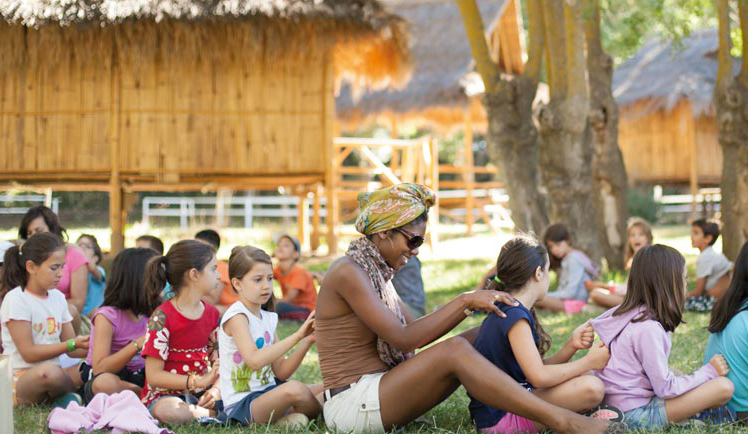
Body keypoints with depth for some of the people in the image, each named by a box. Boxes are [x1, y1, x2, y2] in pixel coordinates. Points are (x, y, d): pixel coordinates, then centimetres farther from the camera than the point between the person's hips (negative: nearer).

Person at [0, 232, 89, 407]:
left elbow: (71, 350, 13)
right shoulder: (16, 299, -8)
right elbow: (29, 353, -13)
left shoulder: (58, 298, 13)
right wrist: (72, 344, -17)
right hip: (20, 379, -6)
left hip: (53, 375, 6)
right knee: (48, 372, -38)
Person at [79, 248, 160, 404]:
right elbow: (99, 368, -24)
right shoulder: (107, 316, -15)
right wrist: (138, 345, -29)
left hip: (138, 378, 5)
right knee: (106, 383, -40)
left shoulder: (149, 315, 2)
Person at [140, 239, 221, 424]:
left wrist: (216, 390, -15)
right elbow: (154, 375, -15)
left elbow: (217, 362, 7)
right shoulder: (162, 317, -11)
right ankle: (215, 414, -20)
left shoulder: (212, 314, 10)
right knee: (168, 410, -40)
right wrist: (199, 381, -23)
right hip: (164, 395, -5)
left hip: (201, 395, 5)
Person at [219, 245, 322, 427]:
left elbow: (281, 372, 7)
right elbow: (254, 360, -30)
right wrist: (296, 336, -28)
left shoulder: (268, 318, 9)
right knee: (294, 389, -32)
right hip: (241, 403, -8)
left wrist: (307, 341, -7)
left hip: (268, 392, 8)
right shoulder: (236, 316, -14)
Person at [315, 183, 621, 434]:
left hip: (377, 390, 9)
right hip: (351, 406, -9)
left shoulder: (375, 273, 15)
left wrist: (471, 304, -1)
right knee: (455, 350, -28)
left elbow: (418, 333, 11)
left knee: (480, 338, 3)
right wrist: (464, 301, -18)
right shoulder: (348, 273, -15)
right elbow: (404, 339, -21)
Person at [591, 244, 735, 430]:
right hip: (636, 414, -9)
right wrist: (709, 371, -6)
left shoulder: (627, 315, 6)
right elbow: (665, 389, -18)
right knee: (723, 387, -17)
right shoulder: (648, 329, -20)